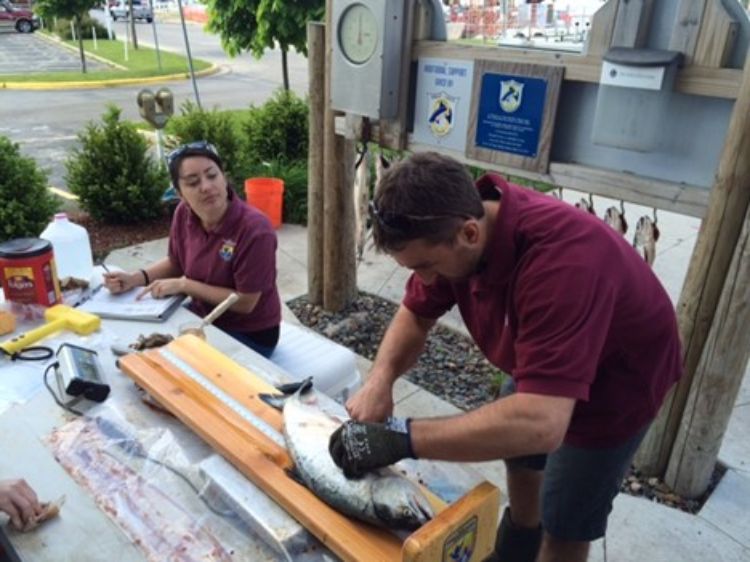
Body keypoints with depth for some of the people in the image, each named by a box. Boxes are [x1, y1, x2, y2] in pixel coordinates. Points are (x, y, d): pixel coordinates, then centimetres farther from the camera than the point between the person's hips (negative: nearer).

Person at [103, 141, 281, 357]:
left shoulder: (255, 229, -28)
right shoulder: (184, 214, -9)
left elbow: (245, 302, -23)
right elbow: (176, 263, 10)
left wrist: (184, 285, -21)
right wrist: (136, 278, -7)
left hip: (250, 335, -6)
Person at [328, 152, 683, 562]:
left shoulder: (561, 262, -45)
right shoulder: (450, 229, -22)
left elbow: (540, 423, -50)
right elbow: (416, 313, -8)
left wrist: (402, 437, -49)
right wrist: (380, 378, -26)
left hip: (616, 378, -7)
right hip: (542, 360, 7)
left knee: (564, 523, 4)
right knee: (520, 459, 26)